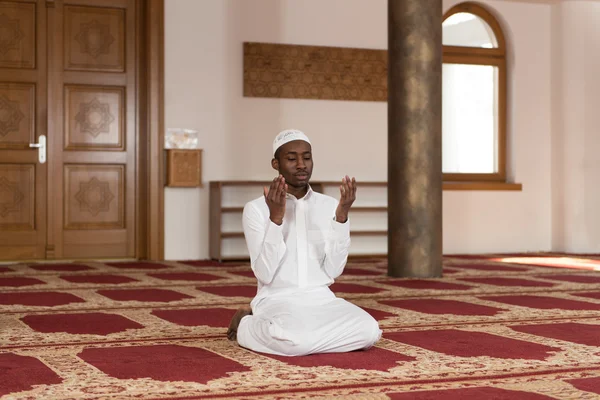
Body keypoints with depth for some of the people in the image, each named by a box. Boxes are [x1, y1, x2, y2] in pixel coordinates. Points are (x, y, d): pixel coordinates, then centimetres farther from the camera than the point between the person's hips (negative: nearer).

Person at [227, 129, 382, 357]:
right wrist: (276, 217, -22)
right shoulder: (256, 209, -3)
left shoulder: (329, 206, 7)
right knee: (296, 340, -38)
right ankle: (247, 325, -2)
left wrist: (341, 216, -11)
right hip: (277, 300, -4)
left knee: (369, 331, -26)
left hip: (321, 300, 4)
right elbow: (264, 274, -13)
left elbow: (333, 270, -1)